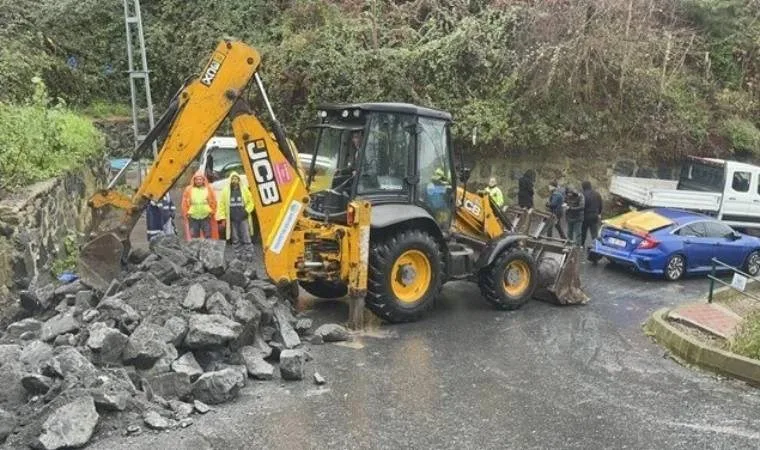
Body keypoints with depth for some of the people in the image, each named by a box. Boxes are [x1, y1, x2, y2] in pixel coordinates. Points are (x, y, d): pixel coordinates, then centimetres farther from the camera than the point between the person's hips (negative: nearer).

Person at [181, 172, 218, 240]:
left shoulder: (208, 189, 4)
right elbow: (185, 203, 7)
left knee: (208, 236, 3)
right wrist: (186, 213, 0)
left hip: (206, 217, -1)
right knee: (194, 237, 7)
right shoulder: (188, 190, 5)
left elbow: (213, 202, 5)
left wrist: (211, 213, -1)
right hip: (193, 217, 1)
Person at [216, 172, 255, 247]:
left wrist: (246, 211, -6)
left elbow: (250, 202, 8)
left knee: (246, 238, 1)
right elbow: (222, 204, 3)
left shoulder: (244, 190, 3)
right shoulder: (225, 191, 3)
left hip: (243, 218, 0)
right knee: (235, 240, 8)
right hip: (232, 219, 1)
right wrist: (222, 217, -3)